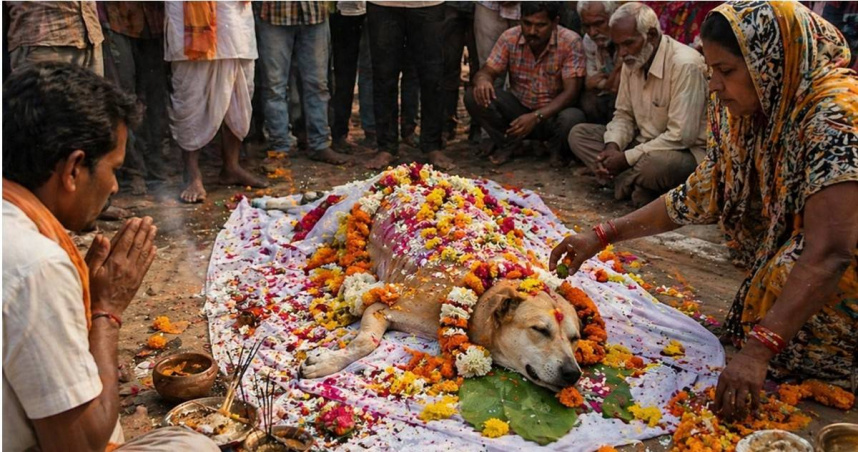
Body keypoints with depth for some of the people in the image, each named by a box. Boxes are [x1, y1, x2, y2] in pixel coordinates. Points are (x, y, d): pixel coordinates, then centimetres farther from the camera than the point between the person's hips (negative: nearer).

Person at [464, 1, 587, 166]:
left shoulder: (571, 42, -18)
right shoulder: (510, 38, -8)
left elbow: (571, 92, -22)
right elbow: (487, 71, -7)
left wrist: (536, 117, -37)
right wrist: (482, 80, -35)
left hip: (552, 113, -2)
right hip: (518, 107, 3)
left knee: (572, 118, -38)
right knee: (473, 97, -21)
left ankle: (556, 149, 0)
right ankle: (509, 143, 3)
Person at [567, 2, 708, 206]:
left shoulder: (685, 64, -23)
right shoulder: (632, 61, 2)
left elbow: (681, 136, -26)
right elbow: (624, 115, 10)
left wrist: (627, 158, -23)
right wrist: (612, 146, -12)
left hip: (685, 151, -8)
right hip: (642, 143, 8)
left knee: (653, 165, -42)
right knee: (578, 134, -2)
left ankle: (627, 181, -7)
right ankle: (633, 182, -14)